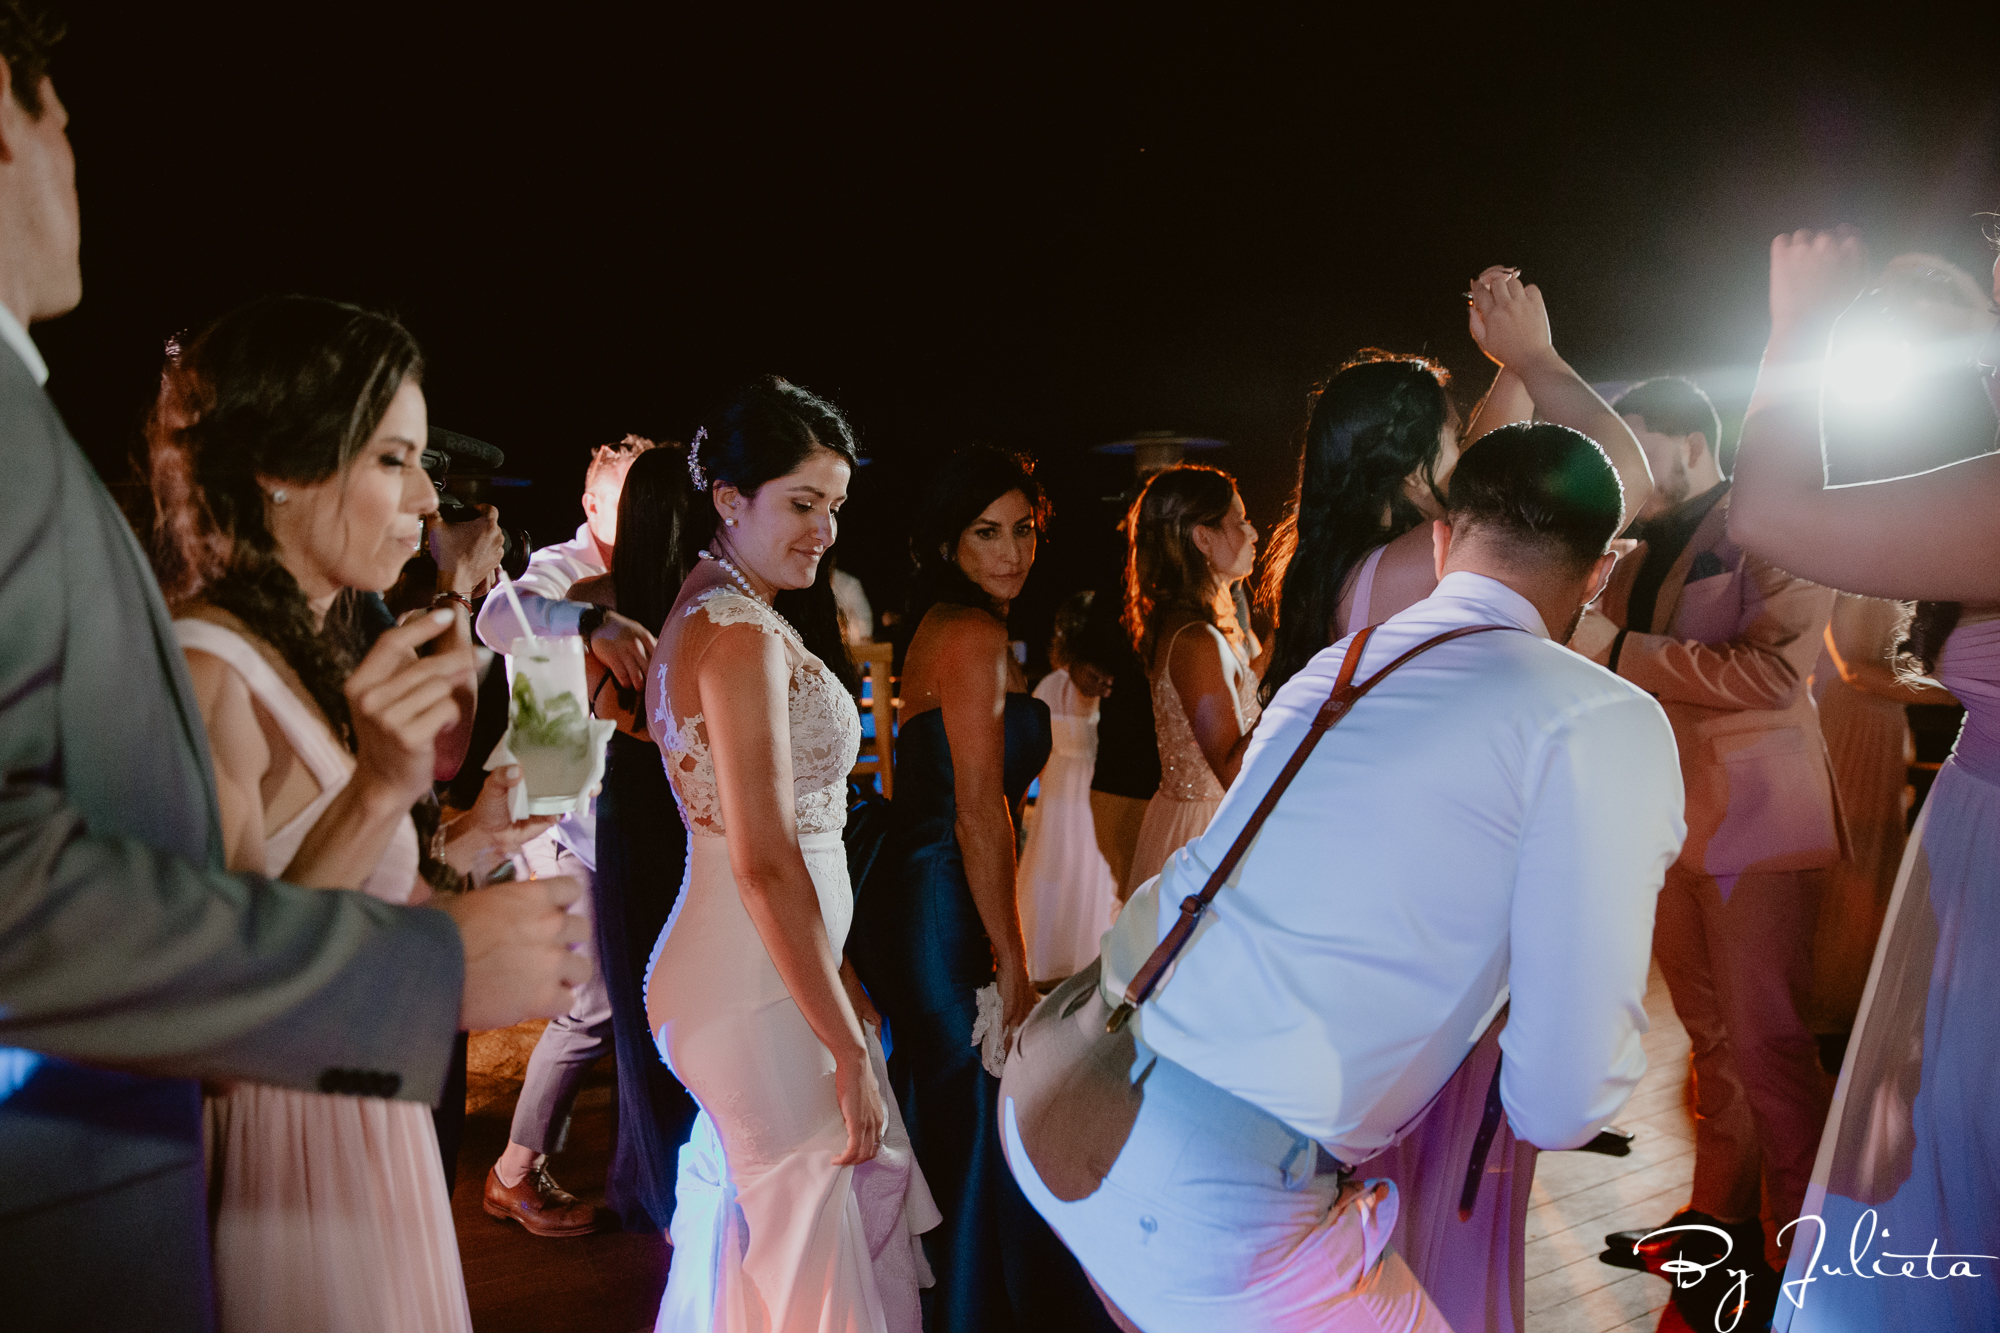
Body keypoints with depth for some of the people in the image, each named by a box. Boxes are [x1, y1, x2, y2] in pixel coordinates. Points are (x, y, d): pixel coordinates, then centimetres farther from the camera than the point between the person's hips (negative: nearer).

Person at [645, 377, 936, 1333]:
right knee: (811, 1243, 4)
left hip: (725, 964, 10)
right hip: (761, 996, -10)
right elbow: (766, 866, -24)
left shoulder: (703, 614, 12)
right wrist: (851, 1048, -19)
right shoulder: (743, 635, -19)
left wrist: (838, 977, 19)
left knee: (749, 1218, 23)